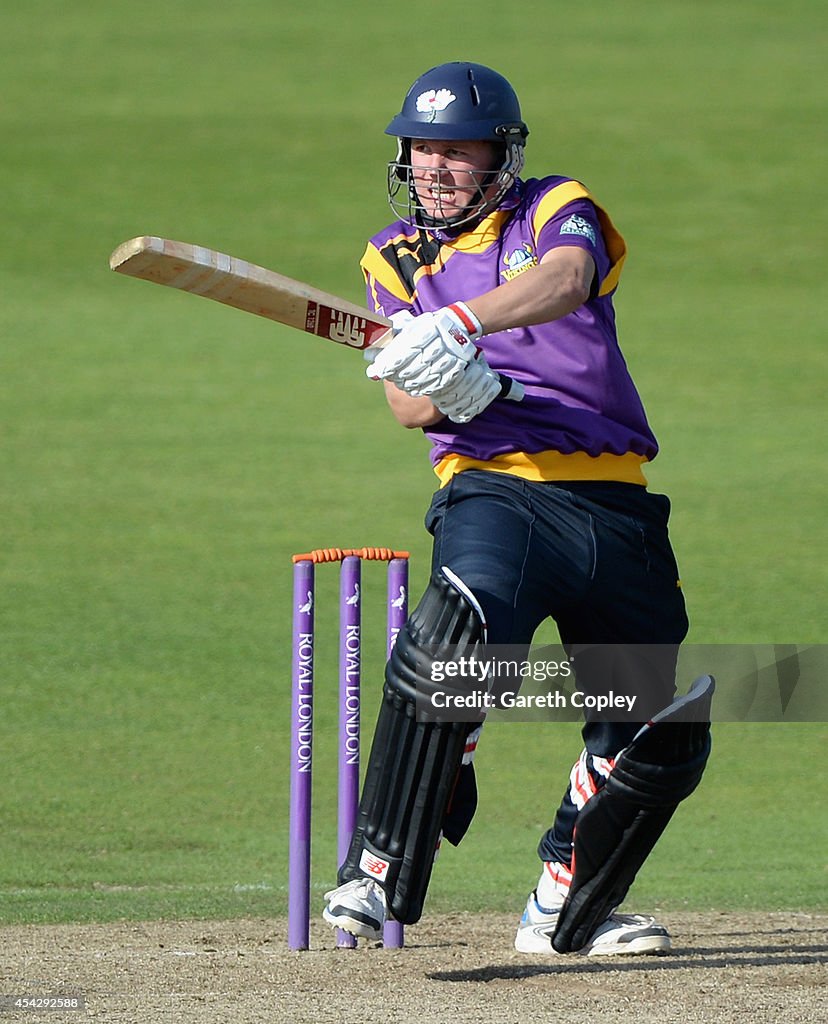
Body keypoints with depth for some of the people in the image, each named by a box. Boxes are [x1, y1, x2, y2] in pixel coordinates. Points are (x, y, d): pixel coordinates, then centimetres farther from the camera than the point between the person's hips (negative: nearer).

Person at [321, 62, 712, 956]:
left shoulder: (558, 211, 6)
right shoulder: (395, 256, 13)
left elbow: (565, 280, -20)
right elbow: (408, 405, 0)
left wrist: (461, 324, -38)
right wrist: (451, 387, -25)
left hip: (615, 505, 2)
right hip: (495, 490, -2)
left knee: (659, 740, 5)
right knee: (448, 640, -33)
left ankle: (562, 910, 25)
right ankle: (376, 877, -32)